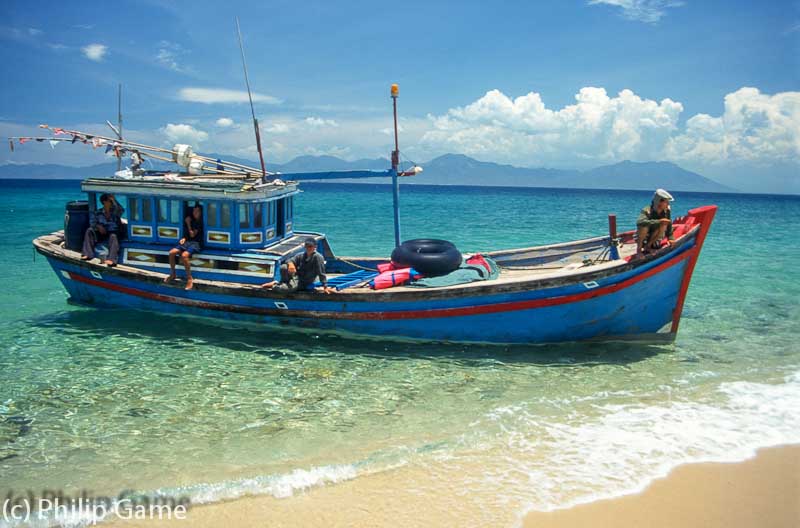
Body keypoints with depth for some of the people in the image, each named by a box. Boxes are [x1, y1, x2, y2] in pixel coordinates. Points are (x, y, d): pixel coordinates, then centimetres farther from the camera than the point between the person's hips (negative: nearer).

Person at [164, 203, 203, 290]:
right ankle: (172, 274, 1)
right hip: (187, 242, 7)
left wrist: (188, 223, -4)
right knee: (171, 252, -15)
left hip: (196, 243, -7)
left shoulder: (201, 223, -3)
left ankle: (190, 279, -25)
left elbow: (192, 235, -9)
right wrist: (184, 238, 2)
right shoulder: (191, 221, 17)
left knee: (184, 255, -35)